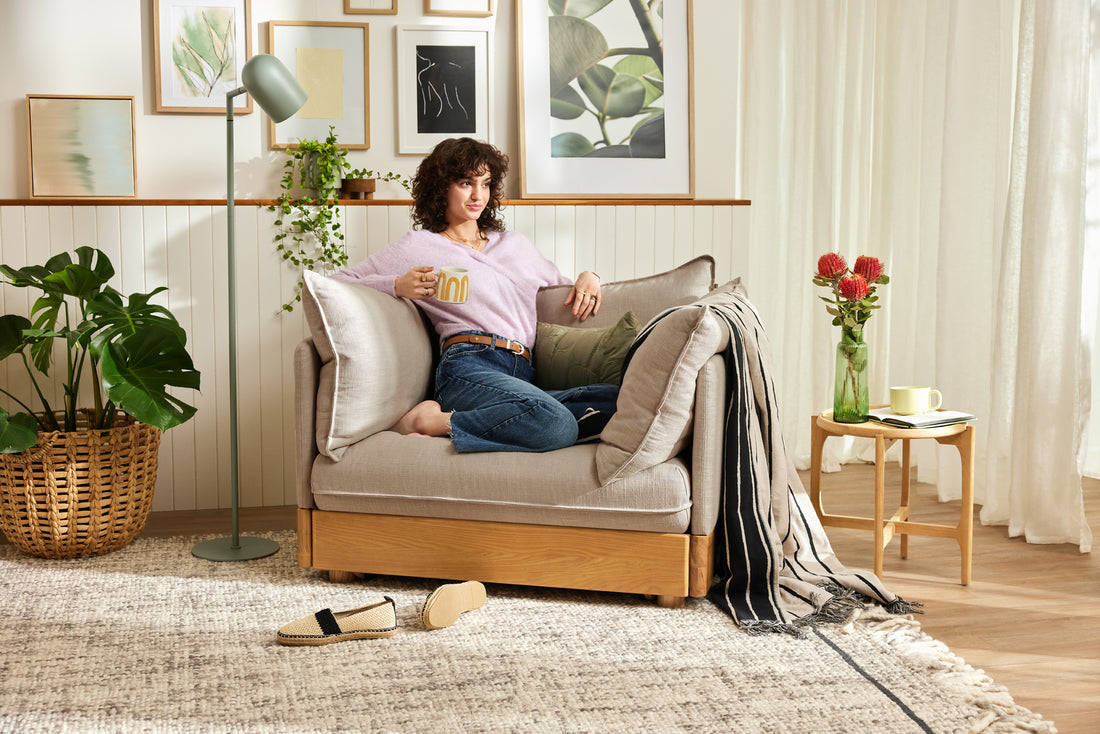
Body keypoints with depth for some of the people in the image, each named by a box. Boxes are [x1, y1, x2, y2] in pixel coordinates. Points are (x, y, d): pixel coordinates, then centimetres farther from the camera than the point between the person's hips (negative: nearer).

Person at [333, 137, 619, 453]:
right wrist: (398, 285, -5)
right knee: (557, 426, -37)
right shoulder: (419, 246, 14)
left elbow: (562, 285, 41)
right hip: (468, 370, -6)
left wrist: (588, 278, 17)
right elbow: (339, 281, 12)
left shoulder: (515, 244, 30)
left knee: (620, 401, -25)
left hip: (524, 377, 6)